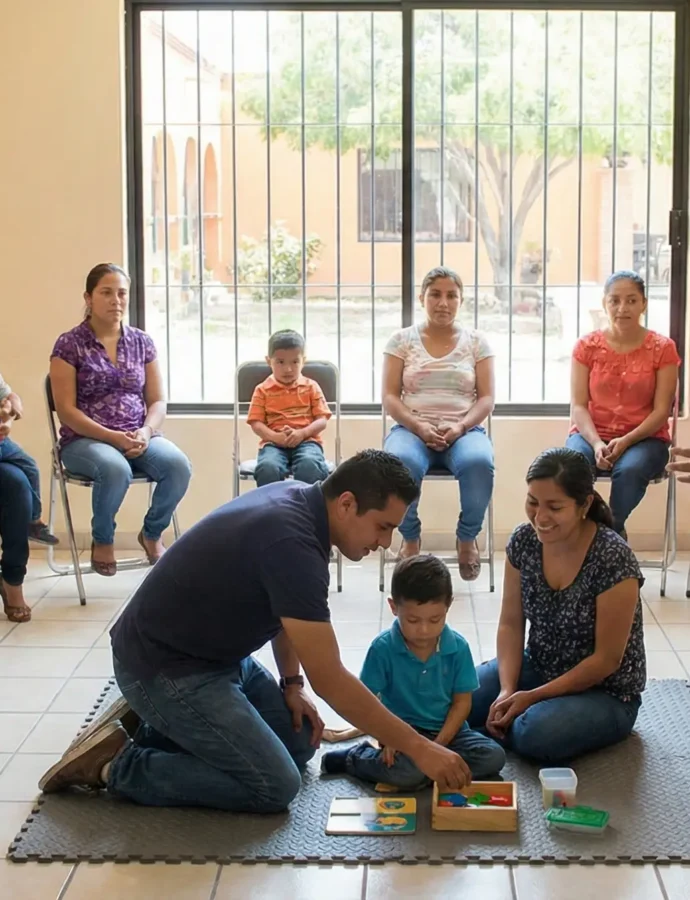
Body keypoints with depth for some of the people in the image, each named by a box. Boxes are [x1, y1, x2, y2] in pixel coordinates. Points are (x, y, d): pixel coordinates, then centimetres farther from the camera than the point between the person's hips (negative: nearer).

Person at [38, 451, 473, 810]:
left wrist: (291, 684, 7)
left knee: (301, 740, 13)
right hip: (164, 665, -10)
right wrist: (419, 748, -21)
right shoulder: (292, 542, -29)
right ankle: (116, 764, -4)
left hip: (212, 650, 10)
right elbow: (330, 681, -27)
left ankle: (153, 725, 15)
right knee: (274, 786, -13)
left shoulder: (298, 499, -1)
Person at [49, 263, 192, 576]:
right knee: (116, 469, -38)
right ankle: (102, 541, -7)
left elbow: (157, 401, 9)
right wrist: (111, 437, -19)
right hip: (84, 440, -4)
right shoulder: (69, 345, -3)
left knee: (178, 465, -28)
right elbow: (66, 409, -8)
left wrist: (146, 432, -14)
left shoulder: (142, 342, 10)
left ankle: (152, 533, 1)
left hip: (139, 437, 4)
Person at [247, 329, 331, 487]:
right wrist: (276, 437, -16)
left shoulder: (311, 387, 12)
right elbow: (256, 423, 3)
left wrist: (302, 433, -15)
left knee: (310, 465, -37)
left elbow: (322, 420, 5)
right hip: (273, 443, 0)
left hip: (306, 441, 0)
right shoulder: (262, 390, 10)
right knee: (268, 467, -36)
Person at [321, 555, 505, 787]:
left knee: (494, 757, -19)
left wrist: (439, 744, -14)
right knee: (405, 773, -33)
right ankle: (354, 758, -4)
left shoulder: (458, 647, -6)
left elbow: (462, 701, -1)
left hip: (447, 729, 3)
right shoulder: (383, 648, -11)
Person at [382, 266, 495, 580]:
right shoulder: (402, 340, 9)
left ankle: (467, 538, -8)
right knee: (400, 463, -37)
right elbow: (390, 397, 3)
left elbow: (486, 398, 4)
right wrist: (419, 427, -15)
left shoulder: (476, 342, 11)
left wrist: (459, 427, -15)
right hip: (412, 429, 0)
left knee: (479, 462, -36)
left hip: (464, 431, 1)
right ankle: (410, 539, -9)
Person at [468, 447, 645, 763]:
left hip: (604, 692, -5)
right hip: (538, 669, 5)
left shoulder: (613, 559, -26)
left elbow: (607, 659, -20)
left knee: (536, 733, -34)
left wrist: (533, 697, -20)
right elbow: (510, 624, -1)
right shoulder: (523, 541, -9)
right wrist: (507, 691, -16)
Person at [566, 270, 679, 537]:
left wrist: (626, 441, -20)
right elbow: (578, 406, -1)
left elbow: (661, 410, -4)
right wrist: (596, 443, -20)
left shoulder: (662, 349, 0)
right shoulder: (587, 347, 4)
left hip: (644, 438, -1)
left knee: (630, 469, -36)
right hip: (592, 434, 1)